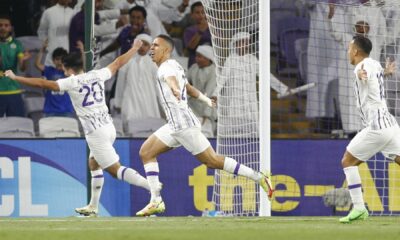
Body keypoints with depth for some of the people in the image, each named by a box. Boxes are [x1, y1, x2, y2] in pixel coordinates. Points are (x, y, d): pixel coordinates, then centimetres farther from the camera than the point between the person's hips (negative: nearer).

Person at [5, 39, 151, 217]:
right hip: (108, 127, 8)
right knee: (93, 164, 21)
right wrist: (134, 49, 39)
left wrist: (15, 78, 0)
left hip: (96, 132, -8)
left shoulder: (71, 82, -7)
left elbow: (42, 84, -7)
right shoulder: (97, 75, 8)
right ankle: (93, 207, 26)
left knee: (115, 169, -8)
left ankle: (152, 186, -24)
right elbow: (118, 63, 22)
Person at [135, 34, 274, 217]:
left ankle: (260, 178, -2)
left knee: (212, 161, -6)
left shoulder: (167, 67, -10)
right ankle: (156, 201, 0)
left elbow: (171, 79, -36)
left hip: (183, 124, -10)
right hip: (174, 126, 10)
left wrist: (175, 89, -59)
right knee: (146, 152, 5)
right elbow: (190, 89, 36)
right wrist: (205, 99, 55)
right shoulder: (173, 67, 20)